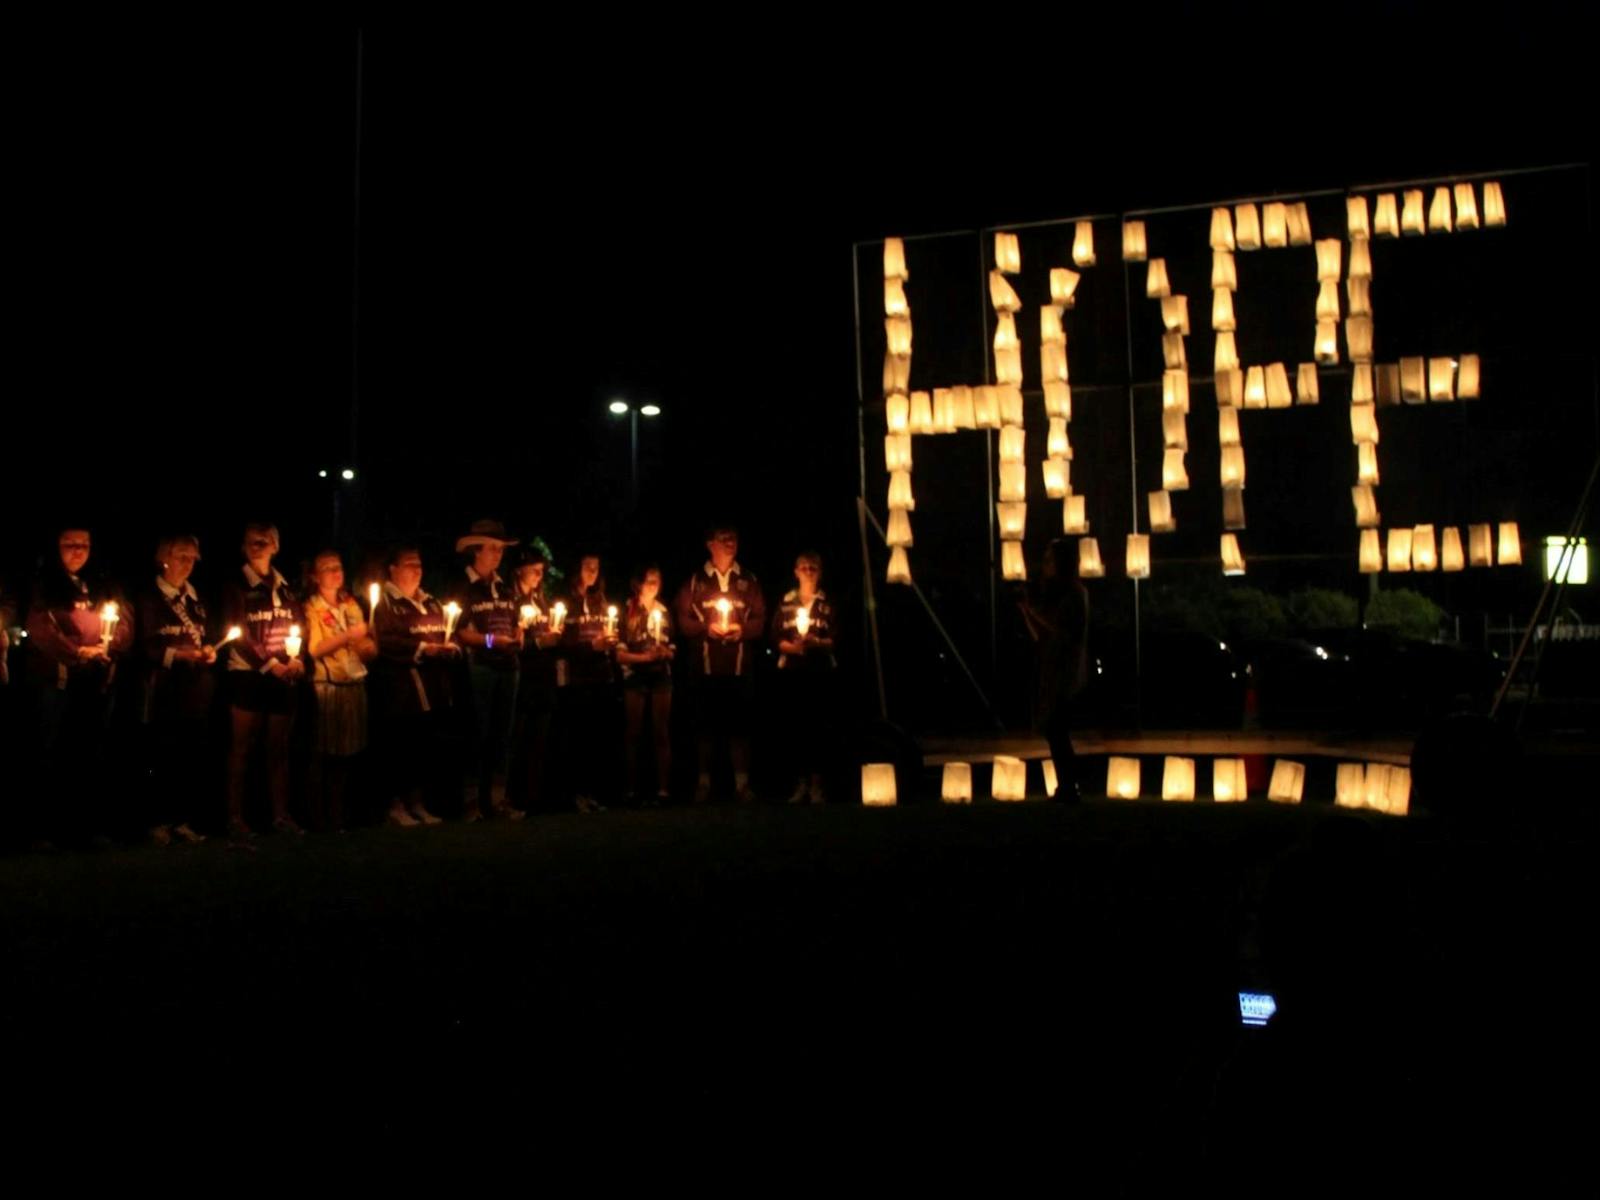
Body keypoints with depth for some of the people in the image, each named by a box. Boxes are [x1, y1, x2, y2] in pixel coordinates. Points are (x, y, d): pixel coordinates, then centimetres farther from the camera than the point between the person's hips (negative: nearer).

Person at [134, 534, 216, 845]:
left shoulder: (196, 599, 19)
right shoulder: (148, 599, 0)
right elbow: (145, 646, -9)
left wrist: (209, 651, 3)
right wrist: (176, 654, -21)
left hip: (196, 691, 5)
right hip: (164, 691, -5)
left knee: (193, 758, 2)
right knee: (163, 758, -5)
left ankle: (183, 820, 9)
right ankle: (159, 822, 3)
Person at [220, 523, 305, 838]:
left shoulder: (285, 587, 13)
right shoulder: (235, 587, -1)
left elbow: (297, 626, 13)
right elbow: (237, 634, -7)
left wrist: (297, 660, -6)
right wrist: (270, 664, -14)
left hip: (283, 676, 4)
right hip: (248, 676, -4)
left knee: (279, 748, 7)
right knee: (242, 748, -2)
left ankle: (281, 814, 12)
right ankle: (235, 817, 1)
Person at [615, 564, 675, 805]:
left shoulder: (664, 612, 13)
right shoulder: (627, 613, 1)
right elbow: (619, 653, -4)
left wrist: (666, 653, -5)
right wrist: (643, 657, -17)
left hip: (661, 677, 3)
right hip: (635, 678, -3)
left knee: (662, 733, 0)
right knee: (634, 734, 0)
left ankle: (664, 789, 0)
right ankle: (632, 790, 2)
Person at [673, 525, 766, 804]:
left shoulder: (749, 581, 12)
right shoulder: (695, 581, 7)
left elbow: (760, 620, 7)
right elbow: (683, 620, 3)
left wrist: (742, 629, -11)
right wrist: (706, 627, -13)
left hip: (740, 666, 1)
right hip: (705, 666, -1)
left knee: (739, 722, 0)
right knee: (706, 721, 1)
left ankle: (742, 781, 3)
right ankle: (704, 781, 9)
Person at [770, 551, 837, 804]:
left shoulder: (828, 602, 7)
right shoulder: (786, 601, 11)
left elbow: (836, 638, 1)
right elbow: (775, 636, 5)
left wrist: (816, 642, -16)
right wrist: (791, 646, -13)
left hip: (821, 671, -1)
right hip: (791, 671, 1)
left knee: (818, 725, -5)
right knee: (794, 725, -1)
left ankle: (816, 781, 0)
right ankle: (800, 781, 5)